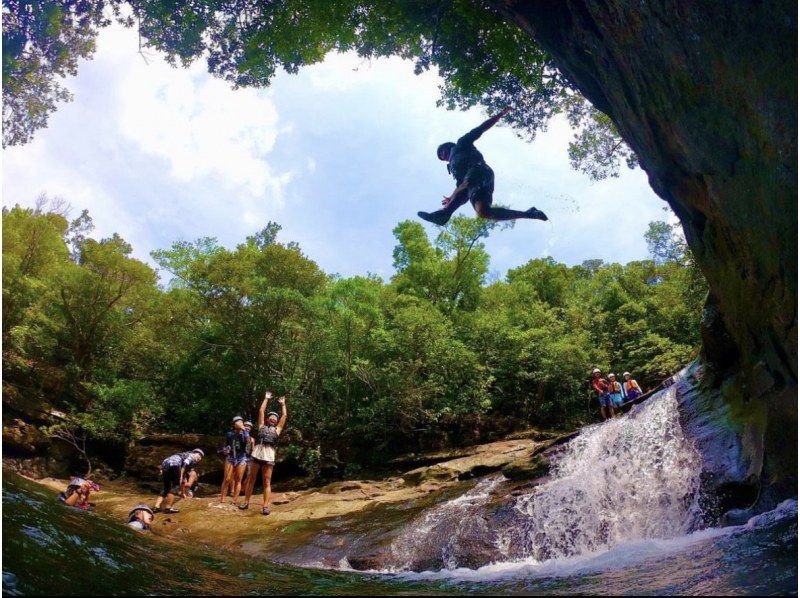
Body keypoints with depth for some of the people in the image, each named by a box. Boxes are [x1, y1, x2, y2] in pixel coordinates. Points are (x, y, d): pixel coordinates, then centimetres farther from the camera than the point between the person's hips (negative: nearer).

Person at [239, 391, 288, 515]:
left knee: (267, 482, -3)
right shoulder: (262, 426, 23)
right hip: (257, 453, 1)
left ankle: (265, 506, -8)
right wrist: (266, 398, 30)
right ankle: (246, 502, 11)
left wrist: (283, 404, 36)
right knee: (251, 479, 4)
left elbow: (284, 415, 26)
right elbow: (261, 411, 23)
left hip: (269, 455, 0)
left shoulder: (277, 429, 23)